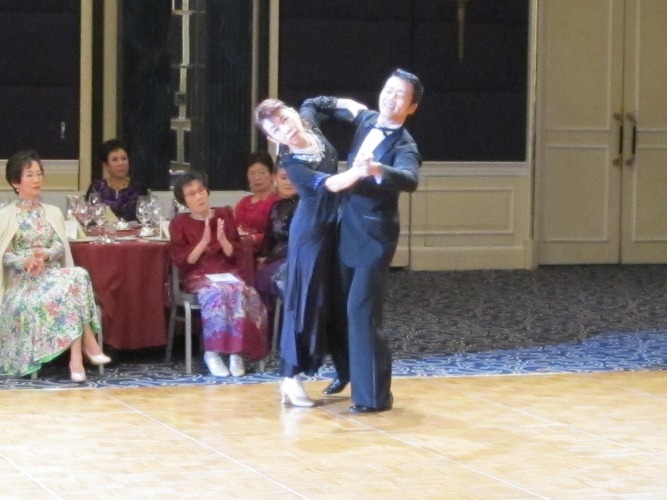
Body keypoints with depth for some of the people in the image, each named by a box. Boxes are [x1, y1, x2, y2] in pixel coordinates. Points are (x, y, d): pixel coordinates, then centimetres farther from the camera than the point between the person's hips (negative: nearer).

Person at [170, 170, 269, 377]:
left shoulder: (225, 215, 11)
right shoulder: (179, 223, 5)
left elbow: (235, 254, 7)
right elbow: (183, 262, -4)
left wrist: (222, 239, -13)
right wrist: (204, 241, -16)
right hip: (198, 276, -2)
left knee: (239, 292, -33)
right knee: (216, 293, -36)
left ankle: (237, 351, -30)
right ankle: (212, 352, -31)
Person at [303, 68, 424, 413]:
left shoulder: (404, 146, -16)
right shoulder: (366, 119, 5)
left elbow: (409, 180, -38)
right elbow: (321, 104, 19)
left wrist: (378, 169, -57)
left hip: (374, 237, -8)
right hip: (347, 230, 8)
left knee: (361, 310, -13)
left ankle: (374, 395, -7)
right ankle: (347, 372, 36)